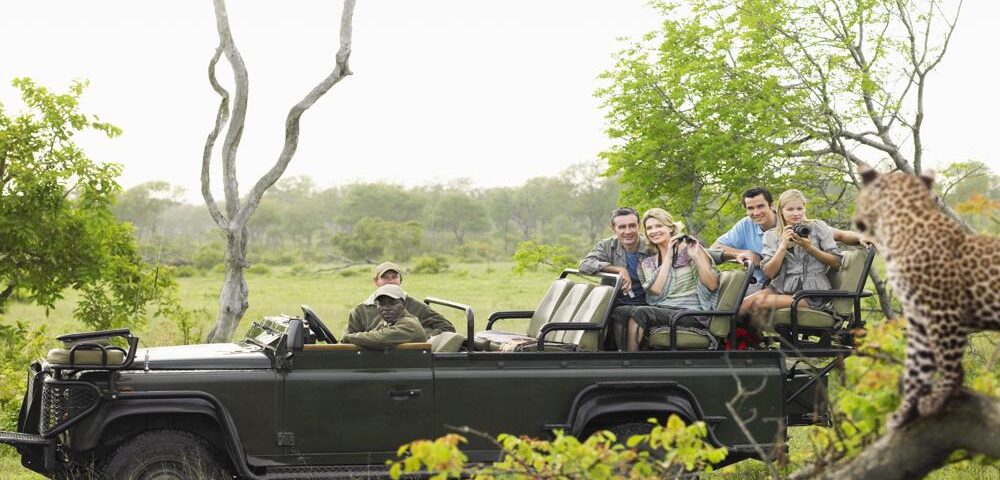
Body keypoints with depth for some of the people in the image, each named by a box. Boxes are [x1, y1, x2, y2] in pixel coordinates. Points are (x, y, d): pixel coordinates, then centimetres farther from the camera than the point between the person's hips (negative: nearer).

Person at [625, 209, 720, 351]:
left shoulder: (690, 249, 6)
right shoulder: (648, 262, 17)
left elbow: (712, 285, -3)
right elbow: (656, 291, -2)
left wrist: (696, 256, -12)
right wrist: (667, 258, -1)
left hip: (693, 314, -3)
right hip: (662, 311, 4)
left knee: (640, 314, -28)